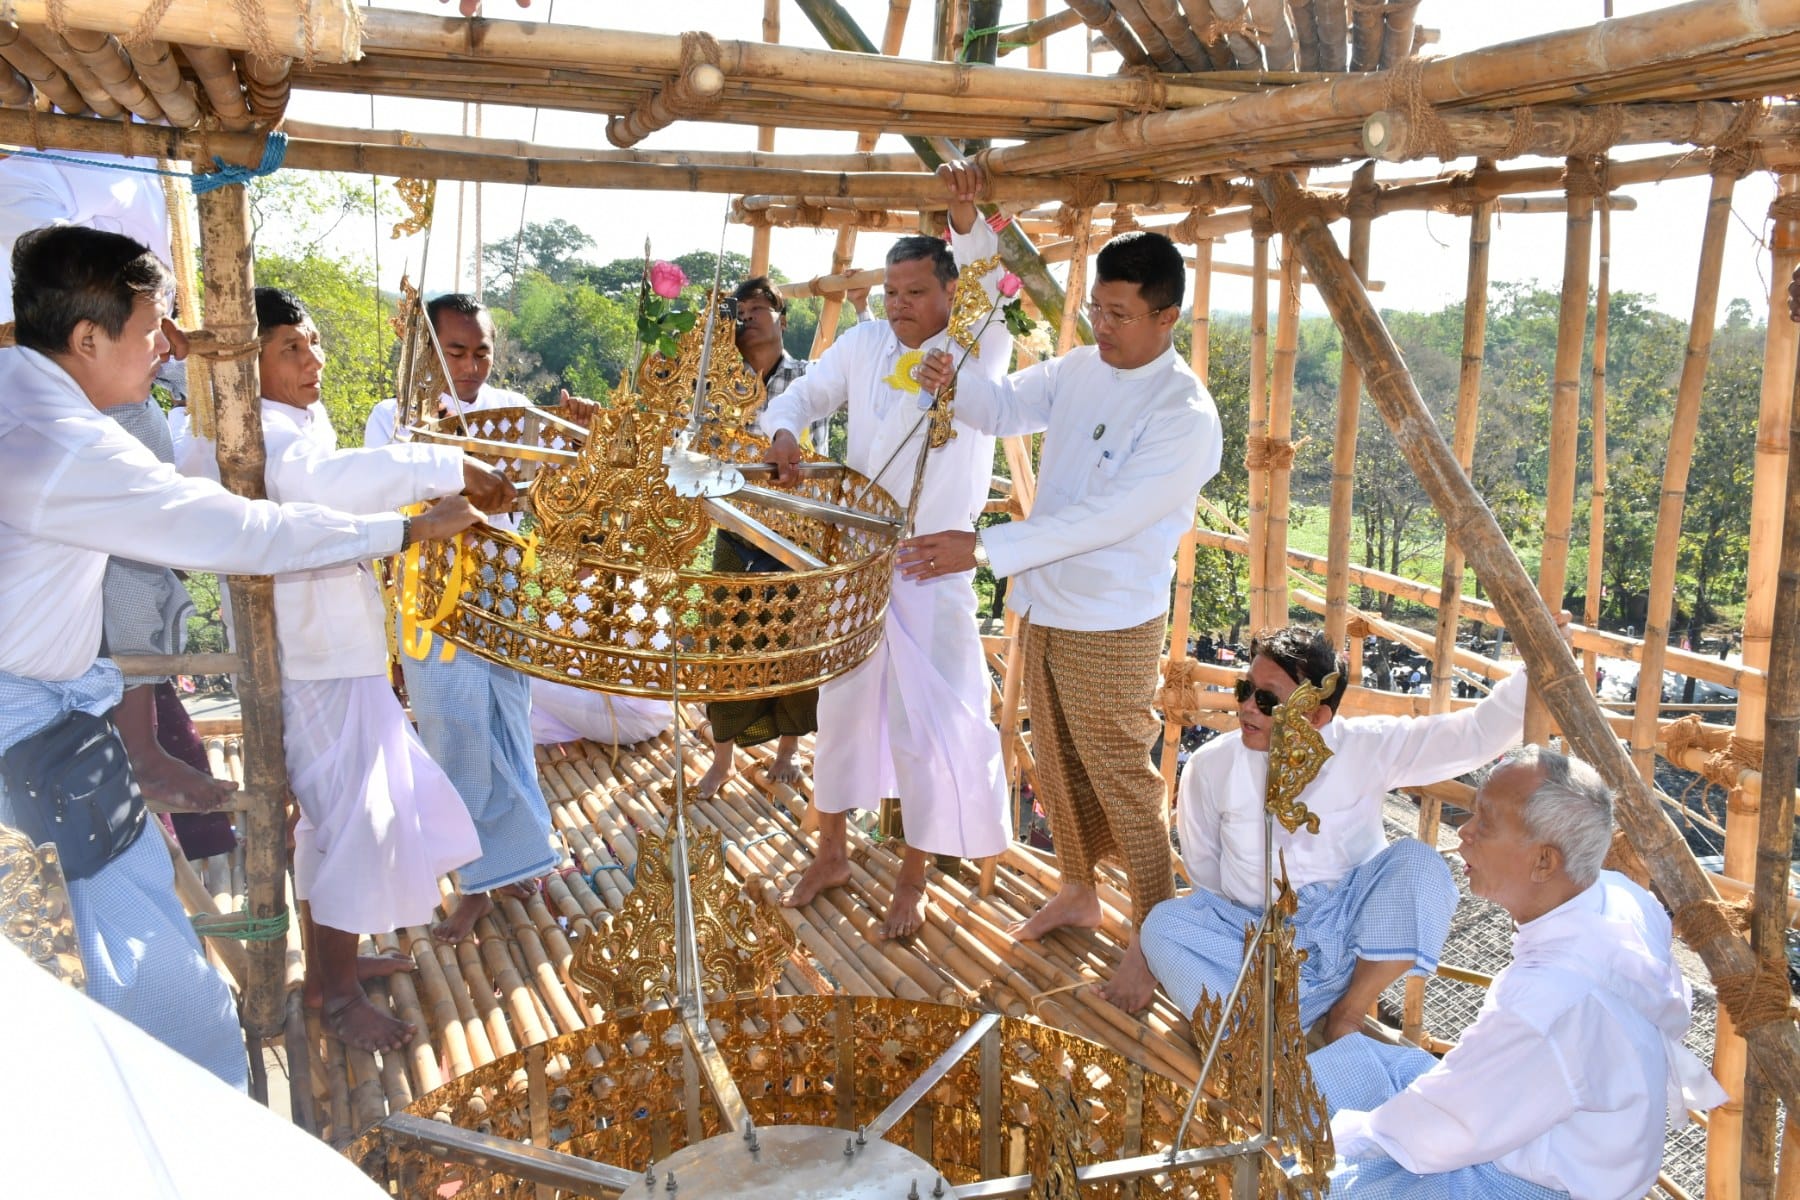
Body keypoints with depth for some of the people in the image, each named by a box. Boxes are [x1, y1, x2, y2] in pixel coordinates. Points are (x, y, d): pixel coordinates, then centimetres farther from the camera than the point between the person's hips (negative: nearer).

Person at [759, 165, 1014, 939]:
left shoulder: (980, 349, -7)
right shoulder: (863, 343, 3)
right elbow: (802, 396, 4)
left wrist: (966, 217, -41)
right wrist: (782, 433, -19)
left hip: (934, 570, -4)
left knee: (926, 722, 0)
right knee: (843, 703, 15)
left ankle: (913, 882, 18)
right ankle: (831, 853, 33)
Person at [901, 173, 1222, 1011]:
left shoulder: (1186, 419, -21)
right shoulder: (1081, 369, 2)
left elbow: (1099, 519, -27)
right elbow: (1004, 410, 9)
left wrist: (981, 549, -30)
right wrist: (953, 386, -15)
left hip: (1110, 628, -7)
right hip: (1041, 606, 7)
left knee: (1124, 784, 3)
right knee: (1057, 765, 20)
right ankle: (1077, 894, 41)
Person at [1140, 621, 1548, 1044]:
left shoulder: (1366, 748, -8)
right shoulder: (1210, 767, -6)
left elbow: (1476, 735, -15)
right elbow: (1203, 870, 5)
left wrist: (1535, 668, -28)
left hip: (1351, 930, 0)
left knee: (1416, 862, -26)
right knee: (1164, 925, -24)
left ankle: (1347, 1013, -14)